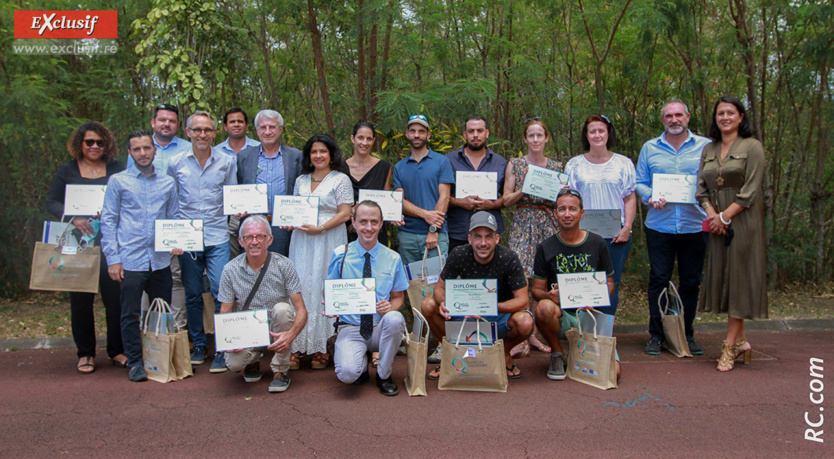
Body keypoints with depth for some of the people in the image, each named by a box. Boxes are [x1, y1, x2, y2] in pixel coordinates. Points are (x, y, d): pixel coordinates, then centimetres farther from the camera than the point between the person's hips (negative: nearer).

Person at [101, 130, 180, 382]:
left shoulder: (168, 183, 11)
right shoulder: (118, 181, 3)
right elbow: (108, 221, 2)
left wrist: (176, 242, -1)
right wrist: (113, 258, -5)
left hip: (160, 260, 3)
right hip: (130, 260, -2)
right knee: (130, 314, 2)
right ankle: (135, 363, 16)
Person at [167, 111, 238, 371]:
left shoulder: (227, 162, 6)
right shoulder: (176, 163, 6)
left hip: (218, 236, -1)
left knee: (221, 293, -8)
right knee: (193, 294, 8)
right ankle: (198, 345, 23)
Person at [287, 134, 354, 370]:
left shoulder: (341, 180, 2)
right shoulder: (301, 180, 17)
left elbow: (345, 213, -6)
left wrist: (320, 228, -15)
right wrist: (290, 223, 0)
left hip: (328, 241, -4)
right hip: (301, 240, 4)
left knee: (323, 289, -6)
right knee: (300, 288, -1)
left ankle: (321, 348, 2)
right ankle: (297, 347, 4)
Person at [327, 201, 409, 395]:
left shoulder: (393, 259, 4)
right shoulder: (340, 255, 1)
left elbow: (398, 296, 9)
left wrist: (390, 306, -15)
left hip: (381, 327, 2)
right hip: (351, 328, -2)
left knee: (394, 319, -36)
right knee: (348, 373, -31)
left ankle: (384, 375, -8)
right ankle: (362, 364, 11)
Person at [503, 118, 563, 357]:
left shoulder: (556, 167, 12)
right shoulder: (515, 165, 6)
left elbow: (559, 203, 16)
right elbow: (506, 200, 1)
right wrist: (525, 188, -14)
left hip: (547, 224, 2)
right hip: (522, 223, -2)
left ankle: (534, 334, 10)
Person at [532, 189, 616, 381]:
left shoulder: (597, 243, 5)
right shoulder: (546, 248, 1)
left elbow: (609, 282, 11)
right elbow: (536, 289, 4)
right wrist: (549, 295, -20)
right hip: (561, 315, -1)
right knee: (544, 307, -37)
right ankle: (557, 354, -7)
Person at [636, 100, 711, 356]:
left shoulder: (705, 147, 7)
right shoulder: (650, 148, 9)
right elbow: (639, 182, 9)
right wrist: (650, 197, -11)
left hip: (695, 226, 0)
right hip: (660, 226, 0)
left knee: (691, 281, 7)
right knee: (658, 279, 1)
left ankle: (686, 334, 21)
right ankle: (656, 334, 12)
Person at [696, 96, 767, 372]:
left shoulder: (752, 147, -2)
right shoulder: (708, 150, 14)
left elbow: (751, 191, -10)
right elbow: (701, 187, 10)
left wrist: (724, 216, -13)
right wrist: (711, 213, -7)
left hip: (743, 222, -5)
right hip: (717, 223, 5)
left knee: (738, 278, -4)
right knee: (722, 277, 5)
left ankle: (730, 346, -1)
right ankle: (741, 341, 17)